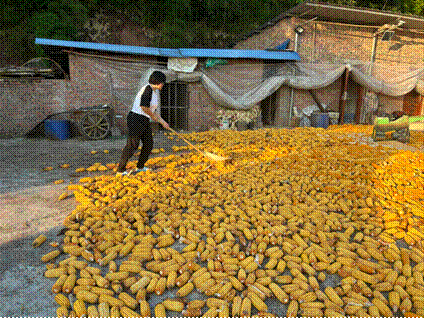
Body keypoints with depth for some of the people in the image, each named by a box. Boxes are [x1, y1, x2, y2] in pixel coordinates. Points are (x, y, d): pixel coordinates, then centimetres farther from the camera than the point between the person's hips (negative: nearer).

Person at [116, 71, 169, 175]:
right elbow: (144, 107, -23)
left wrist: (162, 122, 23)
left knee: (149, 144, 11)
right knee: (132, 145, -10)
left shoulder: (155, 92, 17)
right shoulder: (148, 89, -14)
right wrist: (153, 116, -7)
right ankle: (120, 170, -2)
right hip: (136, 119, -10)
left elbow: (152, 111, 22)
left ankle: (140, 167, 23)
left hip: (144, 121, 10)